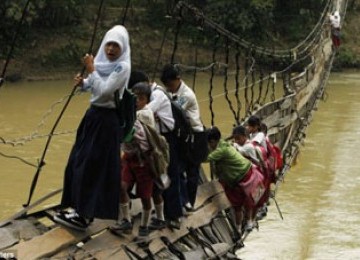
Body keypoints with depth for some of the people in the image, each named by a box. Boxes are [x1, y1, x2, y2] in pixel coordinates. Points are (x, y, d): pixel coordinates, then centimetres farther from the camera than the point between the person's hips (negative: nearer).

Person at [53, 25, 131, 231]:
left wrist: (91, 69, -19)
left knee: (92, 167, -7)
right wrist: (83, 83, -2)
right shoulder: (103, 62, 7)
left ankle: (85, 216, -1)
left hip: (106, 121, -9)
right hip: (93, 116, 9)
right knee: (78, 162, 11)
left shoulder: (122, 67, -16)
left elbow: (104, 91, -24)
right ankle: (80, 208, 20)